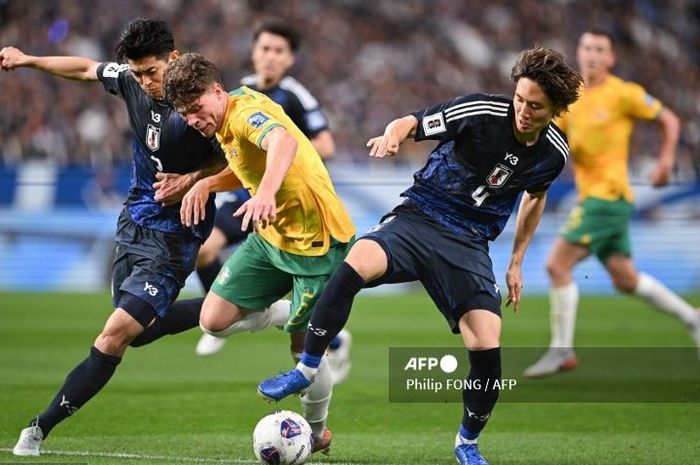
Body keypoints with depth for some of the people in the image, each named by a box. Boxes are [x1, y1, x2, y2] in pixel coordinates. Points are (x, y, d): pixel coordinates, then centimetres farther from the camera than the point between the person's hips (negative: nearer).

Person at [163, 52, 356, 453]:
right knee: (214, 320, 2)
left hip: (316, 241, -9)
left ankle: (317, 433, 22)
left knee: (306, 348, -2)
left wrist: (266, 192, -64)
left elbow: (283, 141, -45)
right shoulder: (224, 124, 6)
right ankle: (296, 315, 22)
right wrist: (207, 184, 2)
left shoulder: (245, 109, -23)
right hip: (271, 236, 9)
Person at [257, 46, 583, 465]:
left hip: (469, 245, 3)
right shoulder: (482, 112, -13)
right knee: (358, 262, -34)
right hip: (419, 218, -3)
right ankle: (306, 370, -19)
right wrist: (393, 135, -30)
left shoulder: (554, 153, -1)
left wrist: (517, 262, 20)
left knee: (487, 348, -14)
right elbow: (411, 123, -6)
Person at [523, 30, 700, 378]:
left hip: (608, 193, -8)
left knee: (558, 265, -14)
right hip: (590, 194, 8)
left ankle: (561, 351, -7)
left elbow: (669, 120, 2)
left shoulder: (623, 93, -7)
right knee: (625, 280, 13)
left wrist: (665, 161, -8)